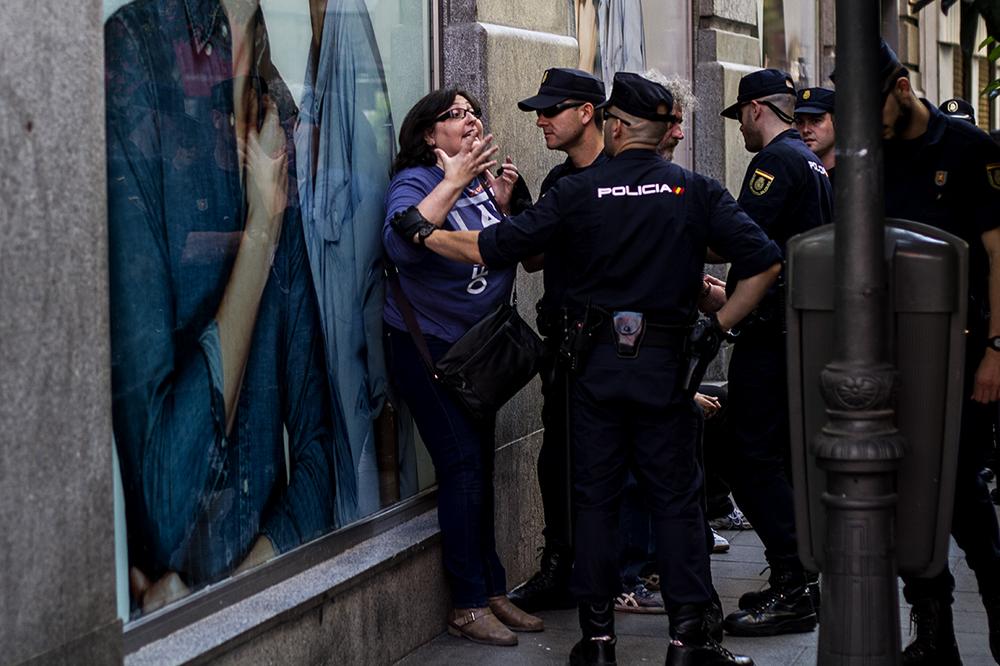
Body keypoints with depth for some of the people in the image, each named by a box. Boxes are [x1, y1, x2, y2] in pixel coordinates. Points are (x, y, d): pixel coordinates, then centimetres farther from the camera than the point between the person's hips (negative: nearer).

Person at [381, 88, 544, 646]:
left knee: (480, 469, 11)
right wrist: (454, 182, -30)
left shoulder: (481, 185, 10)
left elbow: (508, 256, 14)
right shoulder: (415, 181, -12)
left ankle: (493, 593, 19)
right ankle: (469, 605, -3)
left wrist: (503, 203, 0)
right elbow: (402, 242, -33)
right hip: (428, 346, -7)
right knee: (463, 467, -10)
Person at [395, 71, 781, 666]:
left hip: (596, 364, 0)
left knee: (596, 498, 8)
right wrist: (719, 326, -1)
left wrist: (422, 234, 12)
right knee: (676, 498, 5)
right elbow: (765, 262, -10)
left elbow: (490, 248, -3)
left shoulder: (579, 194, -2)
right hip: (665, 366, 0)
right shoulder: (697, 191, -1)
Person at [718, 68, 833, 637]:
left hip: (772, 331, -10)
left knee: (753, 460, -9)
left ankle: (793, 594, -10)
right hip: (804, 327, 10)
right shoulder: (813, 163, 19)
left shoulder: (777, 159, -12)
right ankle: (798, 584, 18)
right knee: (782, 456, 15)